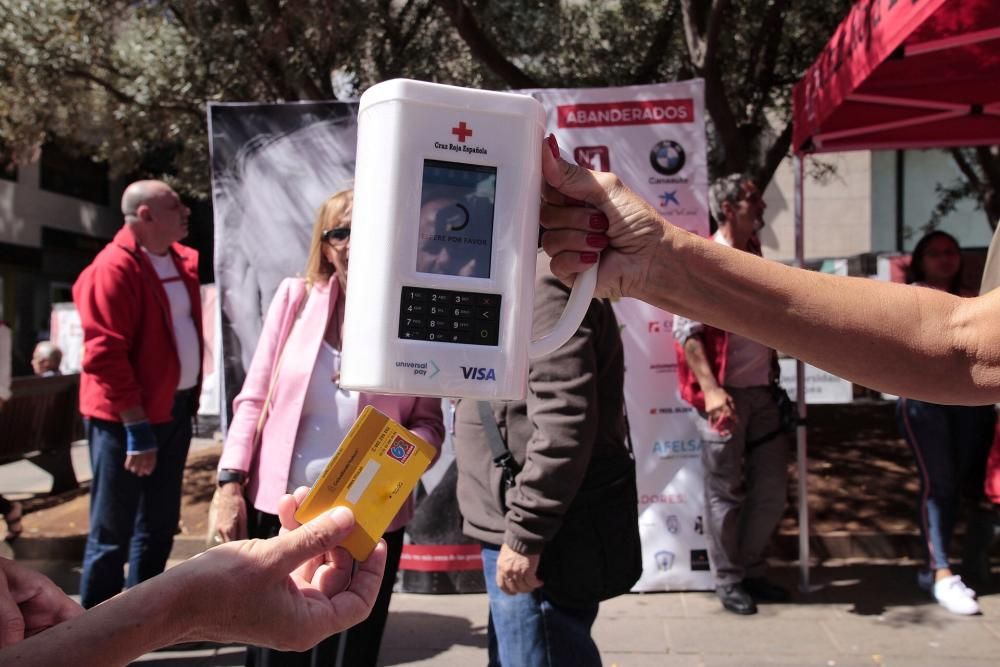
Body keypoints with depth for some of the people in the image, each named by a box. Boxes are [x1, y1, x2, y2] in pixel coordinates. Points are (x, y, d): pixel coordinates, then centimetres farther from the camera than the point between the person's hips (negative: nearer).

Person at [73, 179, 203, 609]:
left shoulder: (182, 261, 9)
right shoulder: (114, 269, -15)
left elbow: (187, 333, 21)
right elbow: (106, 356, -19)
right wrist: (136, 426, -21)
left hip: (175, 409, 8)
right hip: (127, 418, -8)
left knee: (159, 523, 18)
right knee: (112, 532, 1)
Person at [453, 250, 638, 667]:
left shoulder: (542, 279, -17)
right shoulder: (527, 277, 15)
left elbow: (564, 420, -25)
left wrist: (525, 532, -22)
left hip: (543, 538, -10)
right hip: (520, 530, 10)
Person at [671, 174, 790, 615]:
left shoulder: (754, 257, 12)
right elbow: (686, 330, -16)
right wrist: (710, 390, -23)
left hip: (763, 391, 7)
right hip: (726, 395, -7)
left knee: (771, 488, 11)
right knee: (725, 492, 4)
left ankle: (752, 569, 28)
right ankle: (729, 581, 18)